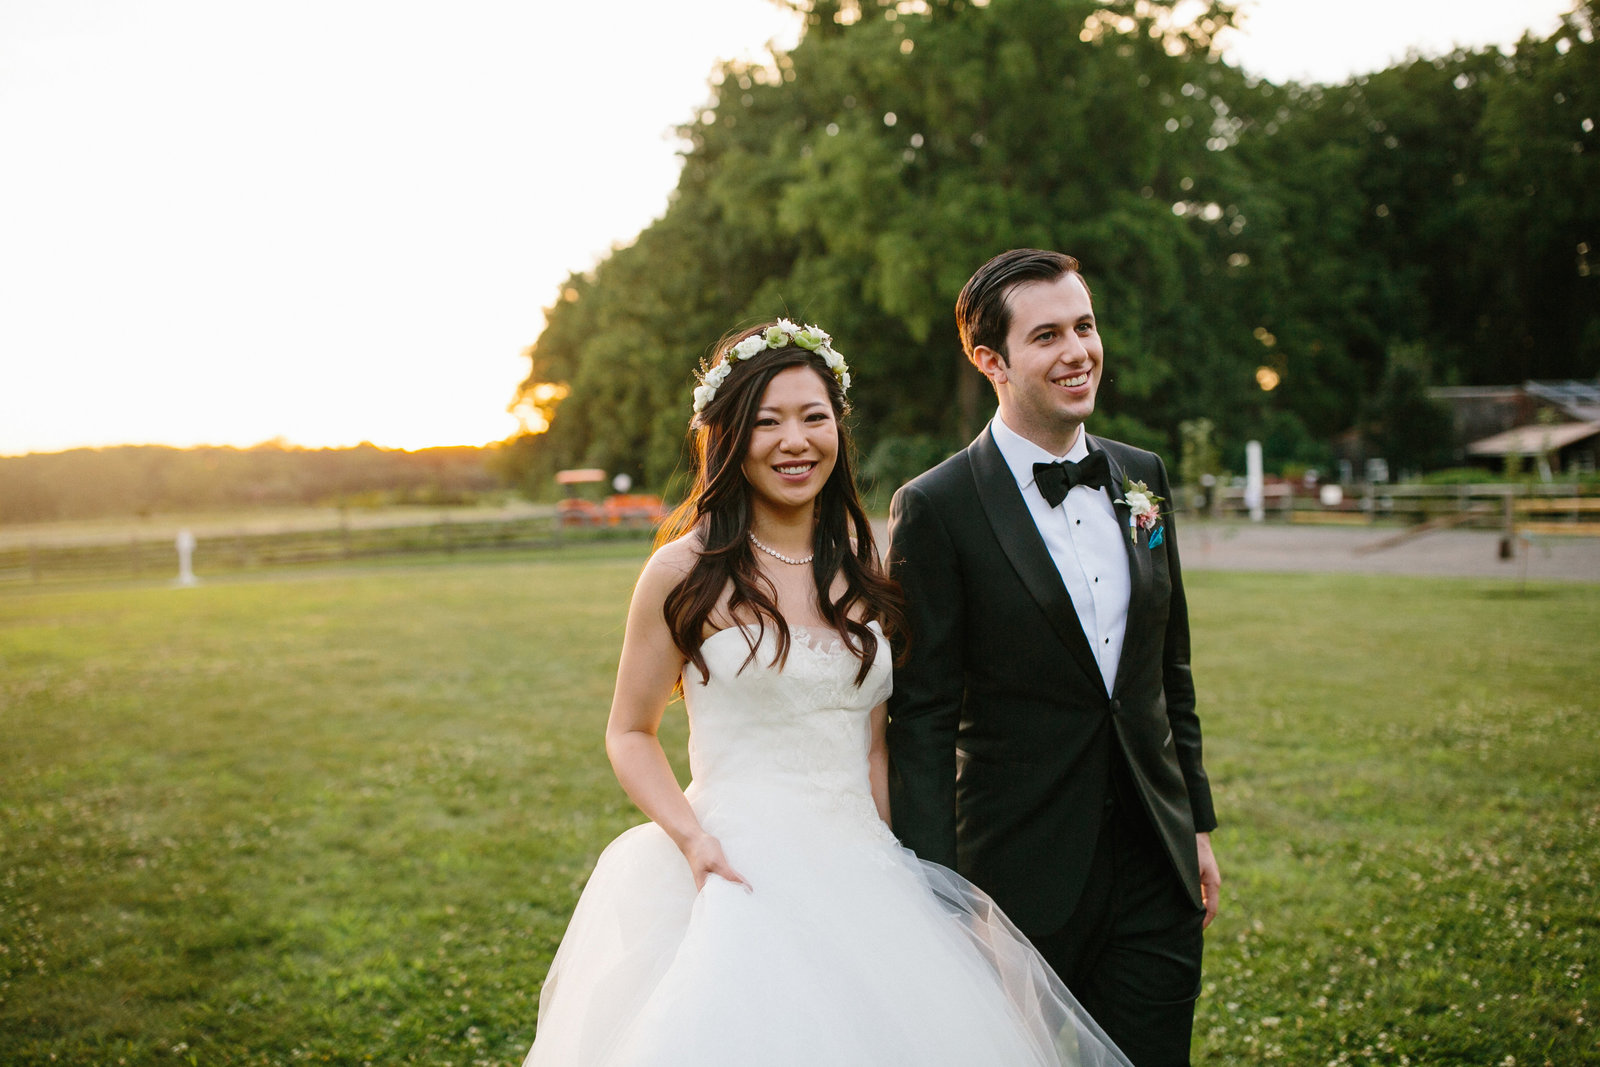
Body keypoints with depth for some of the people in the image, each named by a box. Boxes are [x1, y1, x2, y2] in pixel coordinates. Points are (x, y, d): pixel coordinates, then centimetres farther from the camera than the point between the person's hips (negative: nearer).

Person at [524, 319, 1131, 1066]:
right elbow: (629, 733, 2)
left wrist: (899, 875, 6)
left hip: (861, 879, 4)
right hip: (739, 879, -4)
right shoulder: (686, 571, -4)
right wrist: (690, 836, -14)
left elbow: (873, 747, 12)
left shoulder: (866, 571, 8)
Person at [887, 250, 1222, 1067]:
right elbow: (920, 718, -11)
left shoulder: (1142, 479, 7)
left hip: (1155, 875, 5)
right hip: (1025, 882, -5)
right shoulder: (936, 509, -11)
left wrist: (1198, 824, 15)